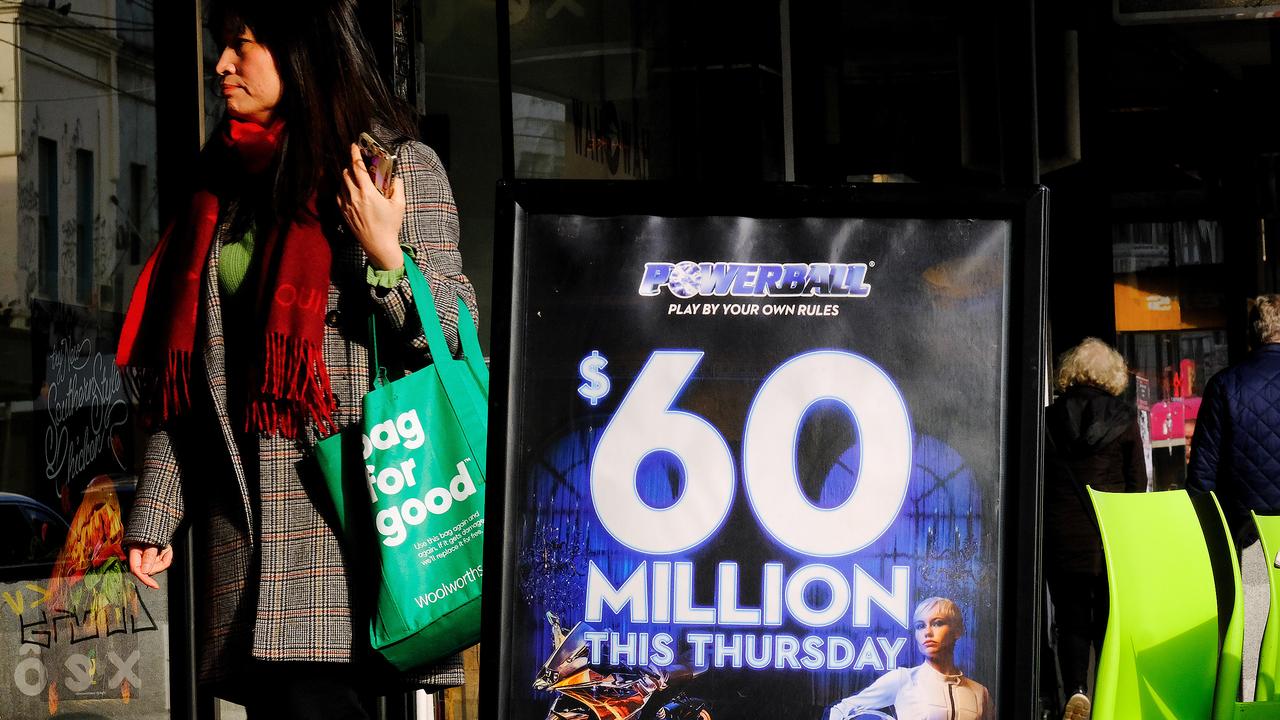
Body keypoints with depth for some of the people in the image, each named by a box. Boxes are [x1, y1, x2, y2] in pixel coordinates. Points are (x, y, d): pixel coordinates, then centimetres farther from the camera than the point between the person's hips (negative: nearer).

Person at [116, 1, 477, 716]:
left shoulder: (399, 166, 3)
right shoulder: (227, 184, 19)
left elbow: (456, 338, -1)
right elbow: (184, 375, 18)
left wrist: (385, 256, -17)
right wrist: (155, 514, 14)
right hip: (243, 513, 6)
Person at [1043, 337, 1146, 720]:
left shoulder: (1049, 419, -3)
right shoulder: (1125, 419, -3)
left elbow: (1036, 480, 1)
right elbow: (1138, 482, 0)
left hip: (1061, 537, 0)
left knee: (1071, 620, 7)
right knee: (1109, 619, 13)